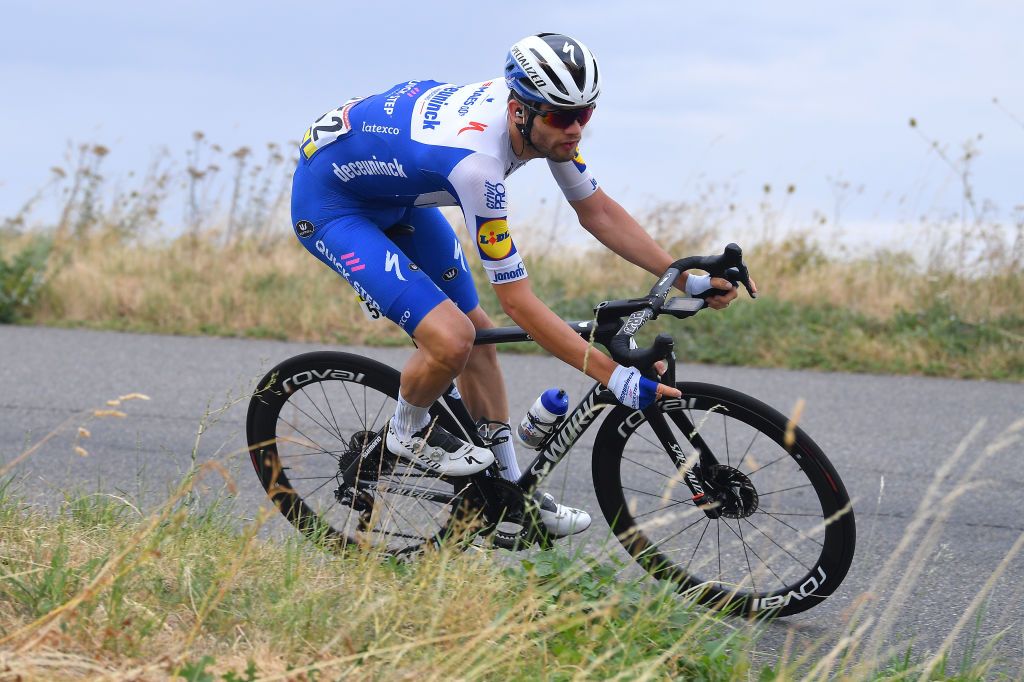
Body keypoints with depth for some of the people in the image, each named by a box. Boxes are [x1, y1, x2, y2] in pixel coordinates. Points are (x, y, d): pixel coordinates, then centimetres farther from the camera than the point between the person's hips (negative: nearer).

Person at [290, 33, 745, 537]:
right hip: (328, 201, -9)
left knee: (478, 333, 10)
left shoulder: (541, 115, -14)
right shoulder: (477, 159, -39)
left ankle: (510, 490, 22)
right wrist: (614, 377, -33)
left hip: (392, 192, 9)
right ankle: (407, 434, 7)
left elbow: (597, 211, 0)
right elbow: (519, 303, -33)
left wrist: (686, 279, -7)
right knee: (451, 339, -24)